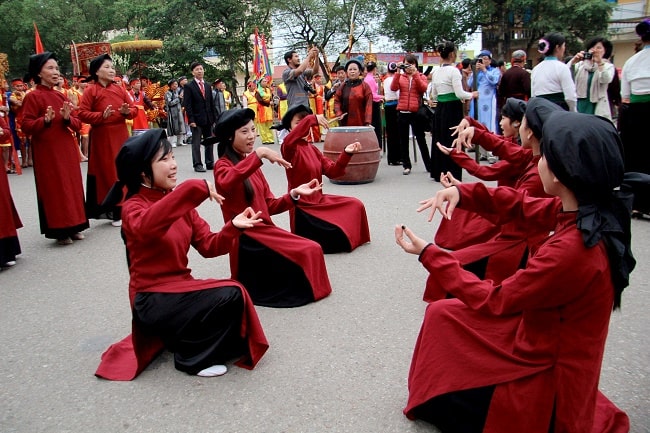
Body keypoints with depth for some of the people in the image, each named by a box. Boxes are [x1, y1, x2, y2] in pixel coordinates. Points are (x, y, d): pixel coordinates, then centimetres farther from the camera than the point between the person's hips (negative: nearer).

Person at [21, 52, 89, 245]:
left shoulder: (61, 96, 11)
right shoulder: (32, 97, -7)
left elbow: (78, 124, 9)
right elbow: (26, 126, -12)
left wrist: (68, 118, -11)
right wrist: (45, 121, -28)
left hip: (67, 150, 6)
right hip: (47, 152, -6)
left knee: (72, 186, 9)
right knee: (55, 189, -2)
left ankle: (73, 227, 20)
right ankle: (60, 231, 7)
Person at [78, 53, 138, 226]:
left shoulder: (120, 89, 8)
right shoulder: (90, 91, -5)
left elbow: (134, 110, 8)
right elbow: (82, 114, -11)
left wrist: (127, 112, -14)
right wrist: (102, 116, -24)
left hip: (120, 136, 4)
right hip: (102, 138, -4)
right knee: (106, 173, 0)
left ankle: (123, 208, 18)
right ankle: (112, 210, 7)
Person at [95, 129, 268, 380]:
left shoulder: (177, 201, 6)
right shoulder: (134, 207, -13)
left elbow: (208, 246, 1)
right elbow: (145, 227, -41)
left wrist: (234, 227, -18)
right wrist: (194, 189, -45)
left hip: (180, 286, 7)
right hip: (153, 300, -7)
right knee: (231, 296, -22)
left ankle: (179, 336, 11)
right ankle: (193, 357, -3)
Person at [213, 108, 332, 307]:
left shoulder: (252, 164, 17)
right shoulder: (223, 165, -6)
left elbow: (270, 206, 13)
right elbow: (226, 183, -34)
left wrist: (295, 193, -2)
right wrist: (259, 154, -35)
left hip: (264, 230, 8)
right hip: (247, 238, -8)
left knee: (313, 250, -1)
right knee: (310, 251, -15)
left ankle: (259, 280, 9)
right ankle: (253, 286, 0)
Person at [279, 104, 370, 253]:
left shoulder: (313, 148, 10)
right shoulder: (290, 149, -14)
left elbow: (331, 171, 4)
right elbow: (287, 142, -41)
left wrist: (346, 154, -11)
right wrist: (311, 119, -45)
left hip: (319, 200, 9)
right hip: (303, 208, -8)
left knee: (356, 205, 10)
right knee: (340, 235, -13)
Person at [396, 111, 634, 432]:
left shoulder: (571, 250, -36)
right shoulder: (595, 210, -12)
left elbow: (494, 301, -24)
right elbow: (523, 207, 3)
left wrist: (429, 255, -18)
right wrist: (464, 193, -12)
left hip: (549, 372, -8)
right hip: (549, 335, 8)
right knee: (442, 314, 15)